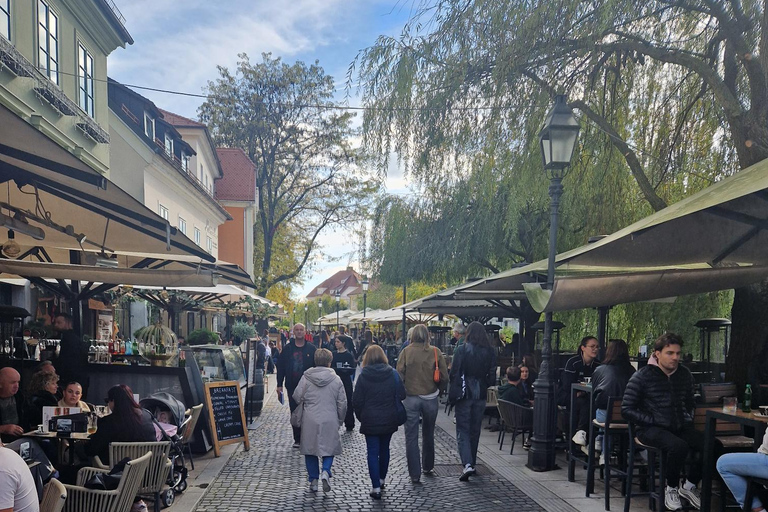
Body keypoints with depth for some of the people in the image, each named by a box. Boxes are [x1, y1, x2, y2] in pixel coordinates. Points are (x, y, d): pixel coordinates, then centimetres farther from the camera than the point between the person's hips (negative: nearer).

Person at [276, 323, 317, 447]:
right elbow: (281, 367, 6)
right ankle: (297, 439, 16)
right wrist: (279, 385, 2)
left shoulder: (311, 349, 0)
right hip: (292, 386, 2)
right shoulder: (287, 349, 4)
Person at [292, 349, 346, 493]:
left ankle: (313, 480, 15)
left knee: (310, 449, 13)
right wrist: (340, 420, 15)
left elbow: (297, 397, -1)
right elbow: (342, 403, 2)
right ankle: (325, 472, -11)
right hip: (330, 421, 0)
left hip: (310, 420, 0)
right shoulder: (336, 379, -2)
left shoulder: (306, 378, -5)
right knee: (329, 448, 12)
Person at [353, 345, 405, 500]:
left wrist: (361, 417, 8)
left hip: (370, 421, -2)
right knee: (384, 449, 19)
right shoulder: (392, 374, -6)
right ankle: (381, 480, 34)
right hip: (389, 420, 2)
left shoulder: (363, 376, -9)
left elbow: (356, 401, -6)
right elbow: (402, 395, -3)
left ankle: (376, 487, 0)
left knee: (373, 452, 4)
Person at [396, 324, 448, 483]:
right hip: (430, 398, 2)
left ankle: (415, 474, 5)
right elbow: (444, 377, -3)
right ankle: (428, 467, 33)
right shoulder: (435, 352, -4)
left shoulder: (406, 352, -7)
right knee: (428, 435, 20)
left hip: (411, 398, -2)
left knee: (411, 437, 5)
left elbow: (399, 375, -8)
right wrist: (439, 391, 13)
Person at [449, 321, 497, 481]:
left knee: (462, 431, 1)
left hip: (464, 395, -3)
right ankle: (471, 463, 27)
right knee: (475, 431, 17)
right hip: (480, 396, 3)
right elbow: (492, 377, 0)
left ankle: (467, 464, -15)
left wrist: (454, 393, 2)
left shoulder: (461, 350, -10)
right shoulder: (490, 352, -2)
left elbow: (454, 373, -11)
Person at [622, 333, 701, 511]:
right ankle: (671, 488, -7)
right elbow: (627, 410, -7)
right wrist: (654, 421, -14)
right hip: (651, 429, -6)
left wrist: (688, 418, 9)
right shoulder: (642, 376, -7)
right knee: (678, 446, -35)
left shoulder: (684, 374, 9)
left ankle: (689, 485, 5)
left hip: (680, 427, 6)